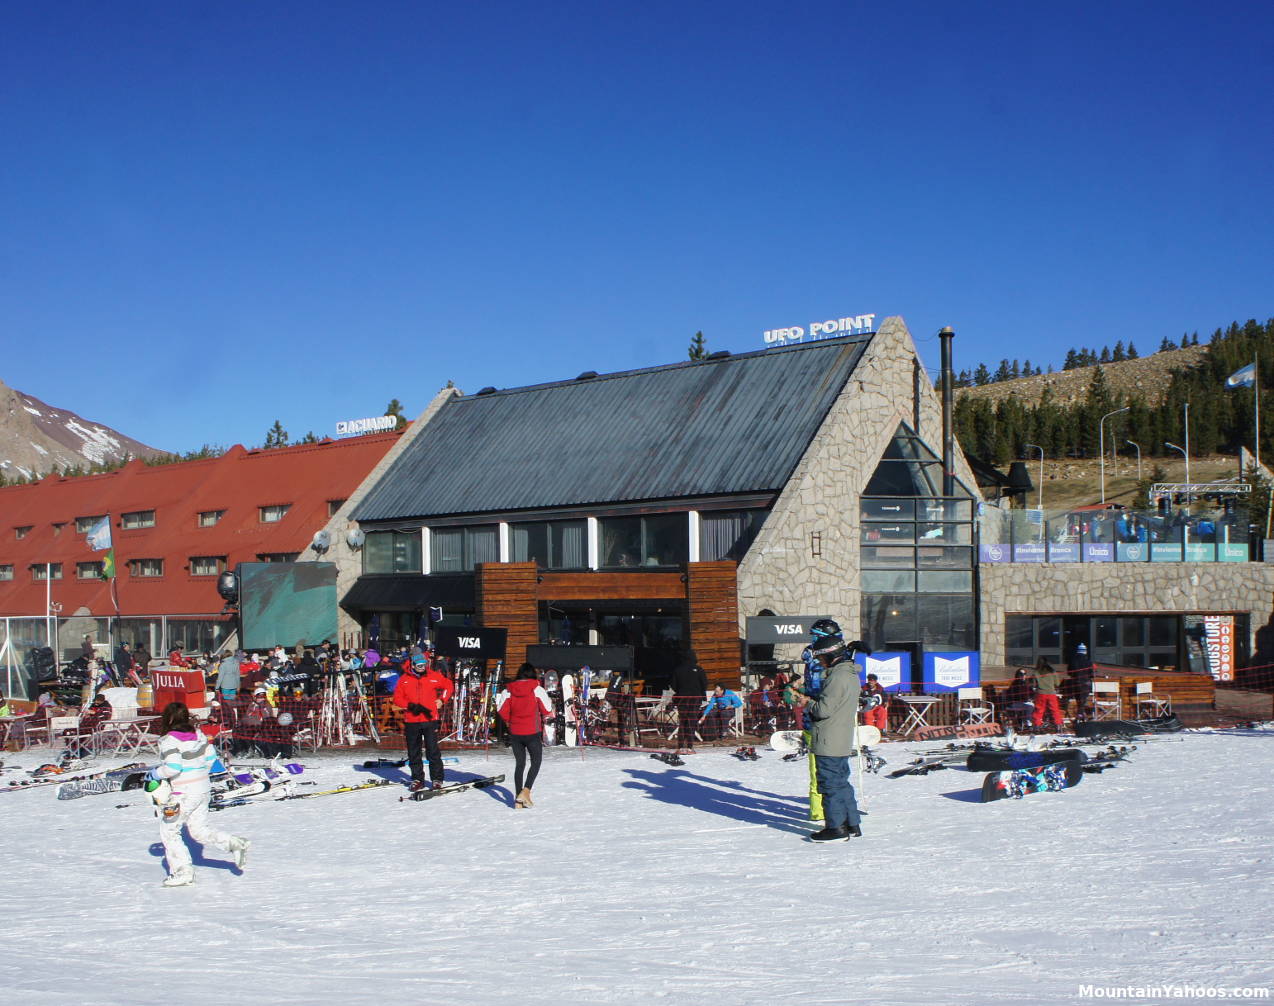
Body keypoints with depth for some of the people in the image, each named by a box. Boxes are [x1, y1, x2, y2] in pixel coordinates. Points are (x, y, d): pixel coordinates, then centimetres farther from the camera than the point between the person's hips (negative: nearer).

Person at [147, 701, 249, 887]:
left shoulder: (169, 741, -17)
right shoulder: (198, 735, 5)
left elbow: (173, 767, -25)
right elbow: (211, 756, 10)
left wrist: (154, 774, -9)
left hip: (182, 795, -7)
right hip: (203, 790, 7)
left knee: (169, 832, 9)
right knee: (200, 831, 17)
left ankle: (182, 872, 9)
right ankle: (235, 844, 2)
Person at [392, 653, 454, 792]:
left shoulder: (434, 677, 3)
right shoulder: (404, 679, 4)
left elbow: (448, 685, 19)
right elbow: (397, 698, 2)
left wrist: (442, 700, 8)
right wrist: (411, 706, -12)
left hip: (430, 719, -2)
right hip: (411, 721, 2)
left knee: (432, 751, -5)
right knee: (413, 752, 7)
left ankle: (437, 779, 3)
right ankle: (417, 779, 17)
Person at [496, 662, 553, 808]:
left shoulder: (508, 689, -1)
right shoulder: (536, 688, -9)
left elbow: (502, 710, -2)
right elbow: (547, 709, -7)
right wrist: (545, 719, 15)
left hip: (515, 733, 3)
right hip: (533, 732, -3)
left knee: (519, 764, 13)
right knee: (536, 762, 9)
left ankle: (518, 799, 10)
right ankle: (525, 791, -10)